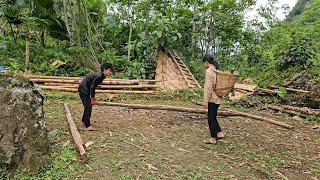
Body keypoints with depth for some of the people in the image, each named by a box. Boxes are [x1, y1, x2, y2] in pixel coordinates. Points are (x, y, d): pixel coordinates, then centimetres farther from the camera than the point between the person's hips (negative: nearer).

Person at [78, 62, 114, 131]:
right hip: (83, 89, -10)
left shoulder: (101, 76, 7)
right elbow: (92, 87, -22)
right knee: (88, 107, -9)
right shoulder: (99, 76, -24)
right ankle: (87, 126, -7)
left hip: (84, 88, 10)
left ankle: (84, 121, 36)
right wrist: (92, 98, -11)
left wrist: (93, 97, 16)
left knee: (87, 106, 20)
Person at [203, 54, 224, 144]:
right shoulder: (217, 70, 10)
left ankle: (213, 138, 14)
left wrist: (205, 101, -14)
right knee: (213, 117, 20)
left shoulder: (209, 71, -15)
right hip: (218, 98, 8)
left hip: (212, 98, -8)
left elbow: (208, 87, -19)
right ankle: (219, 133, 23)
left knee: (211, 118, 3)